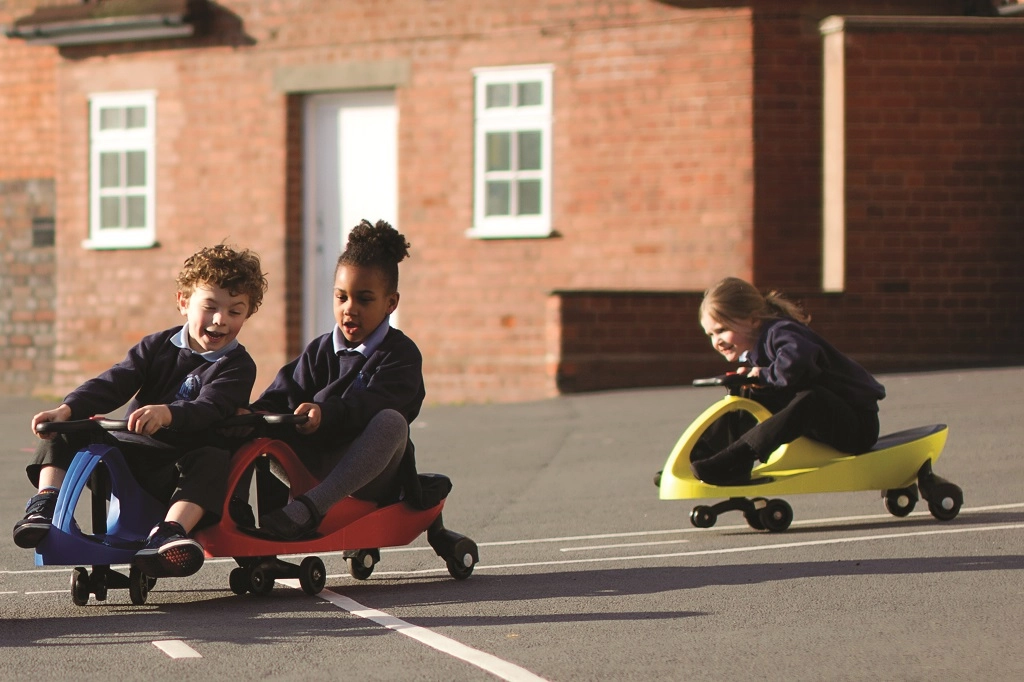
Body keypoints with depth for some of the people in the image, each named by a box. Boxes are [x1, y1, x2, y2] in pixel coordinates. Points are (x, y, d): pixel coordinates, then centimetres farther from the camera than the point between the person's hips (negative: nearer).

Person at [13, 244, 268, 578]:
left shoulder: (237, 366, -4)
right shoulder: (158, 346, 9)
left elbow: (208, 409, -23)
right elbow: (114, 384, -3)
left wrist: (167, 413, -45)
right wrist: (68, 408, -22)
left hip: (180, 470, -4)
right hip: (130, 455, 4)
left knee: (214, 462, -37)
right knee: (65, 432, -9)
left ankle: (169, 533, -55)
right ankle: (44, 506, -22)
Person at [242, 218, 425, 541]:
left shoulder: (401, 353, -1)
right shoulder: (320, 351, 15)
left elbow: (374, 403, -20)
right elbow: (287, 391, 0)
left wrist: (326, 414, -40)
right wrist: (256, 414, -24)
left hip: (370, 475, -4)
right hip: (316, 468, 4)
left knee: (391, 422, -36)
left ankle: (309, 507, -47)